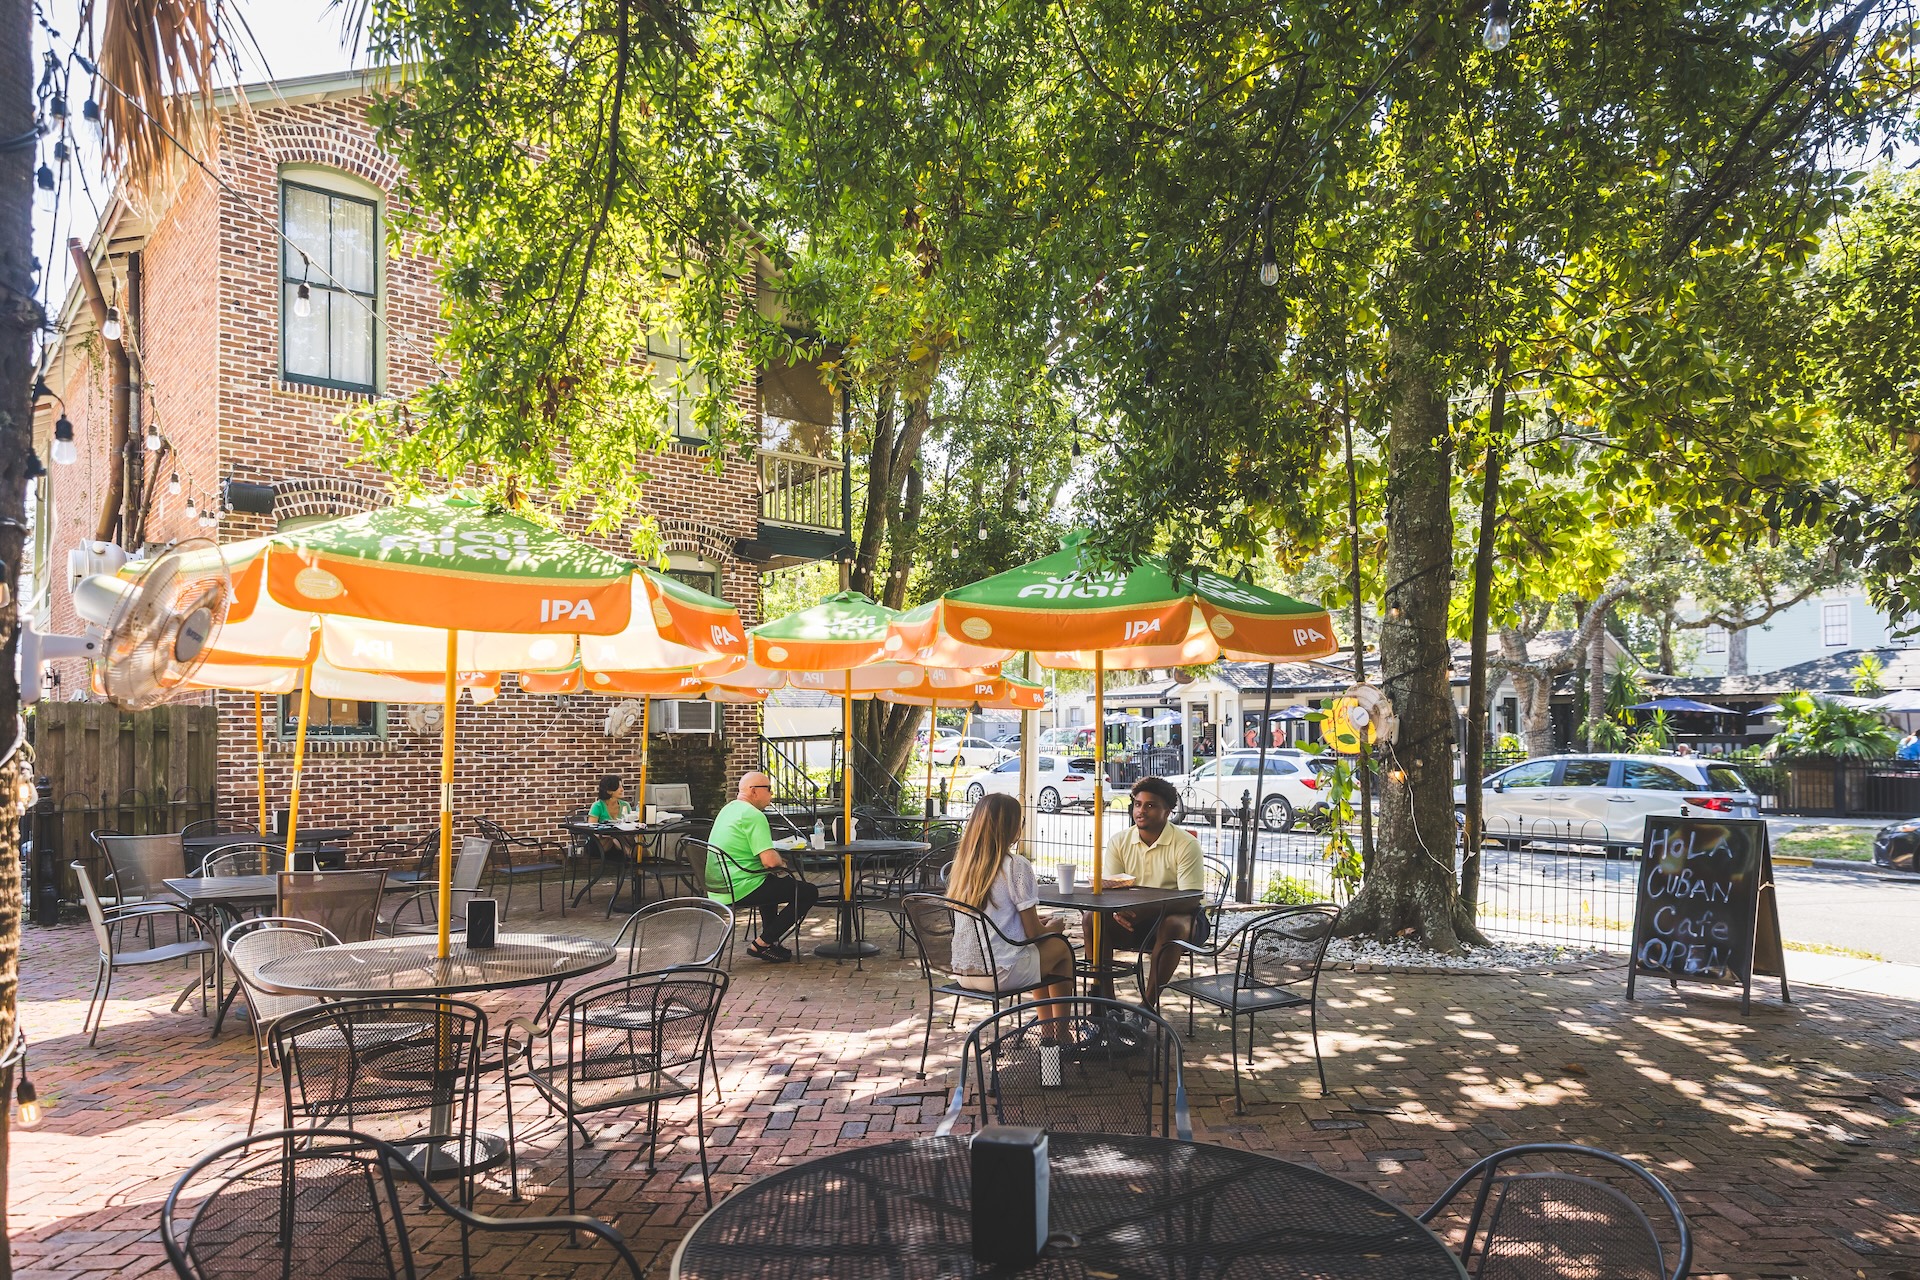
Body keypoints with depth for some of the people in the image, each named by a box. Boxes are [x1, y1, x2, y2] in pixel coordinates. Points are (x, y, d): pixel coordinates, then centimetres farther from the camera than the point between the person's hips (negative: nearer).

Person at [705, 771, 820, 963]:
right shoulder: (753, 815, -17)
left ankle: (769, 940, 31)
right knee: (809, 893, -5)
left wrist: (777, 859, 14)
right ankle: (762, 944, -3)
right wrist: (781, 862, -2)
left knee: (773, 880, 37)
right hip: (740, 891, -10)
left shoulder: (729, 809, 14)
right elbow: (770, 860, -25)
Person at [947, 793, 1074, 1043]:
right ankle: (1060, 1033, 28)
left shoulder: (963, 862, 4)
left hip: (962, 972, 7)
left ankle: (1047, 1028, 39)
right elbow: (1033, 932, -10)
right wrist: (1051, 927, 12)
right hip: (1000, 974, -6)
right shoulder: (1016, 866, -15)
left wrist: (1037, 923, 24)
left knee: (1039, 951, 30)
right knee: (1061, 947, 20)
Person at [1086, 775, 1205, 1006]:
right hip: (1134, 918, 4)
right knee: (1094, 919, -22)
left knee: (1174, 926, -38)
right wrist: (1117, 910, -24)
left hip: (1176, 916, -4)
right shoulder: (1119, 841, 3)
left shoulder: (1186, 844, -11)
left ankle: (1148, 1004, -28)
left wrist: (1145, 913, -31)